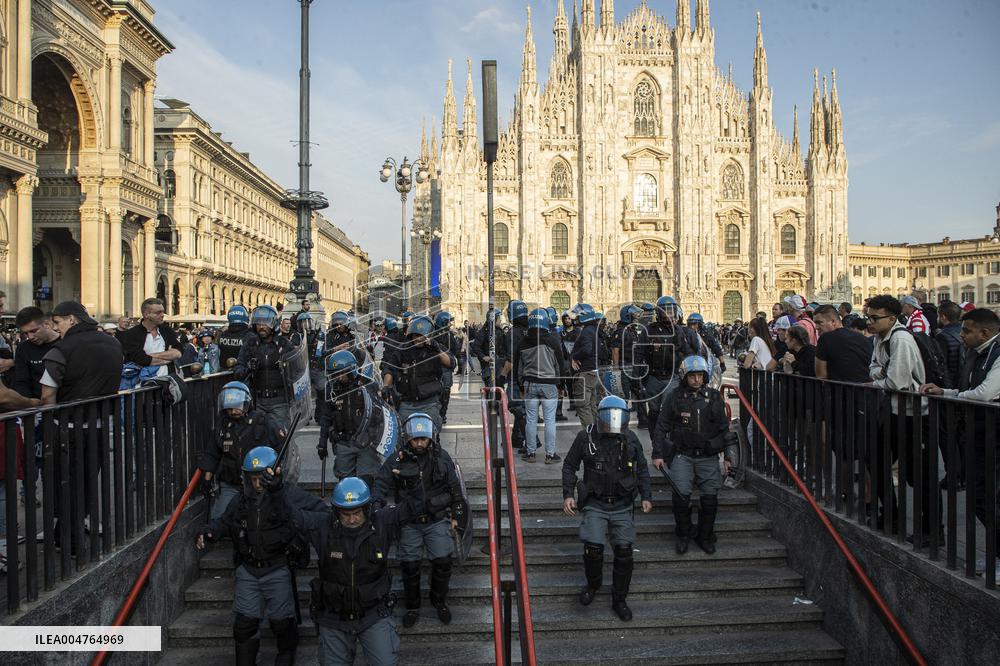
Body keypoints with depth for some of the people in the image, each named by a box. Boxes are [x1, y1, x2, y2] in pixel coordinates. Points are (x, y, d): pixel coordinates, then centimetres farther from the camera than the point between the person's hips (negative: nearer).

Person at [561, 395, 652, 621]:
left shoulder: (631, 439, -2)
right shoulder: (586, 437, -8)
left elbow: (642, 469, 12)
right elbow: (569, 466, 3)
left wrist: (646, 496, 3)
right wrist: (568, 495, -5)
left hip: (622, 506, 2)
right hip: (595, 504, -2)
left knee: (624, 551, -2)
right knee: (593, 549, -11)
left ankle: (619, 600, 16)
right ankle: (593, 584, 21)